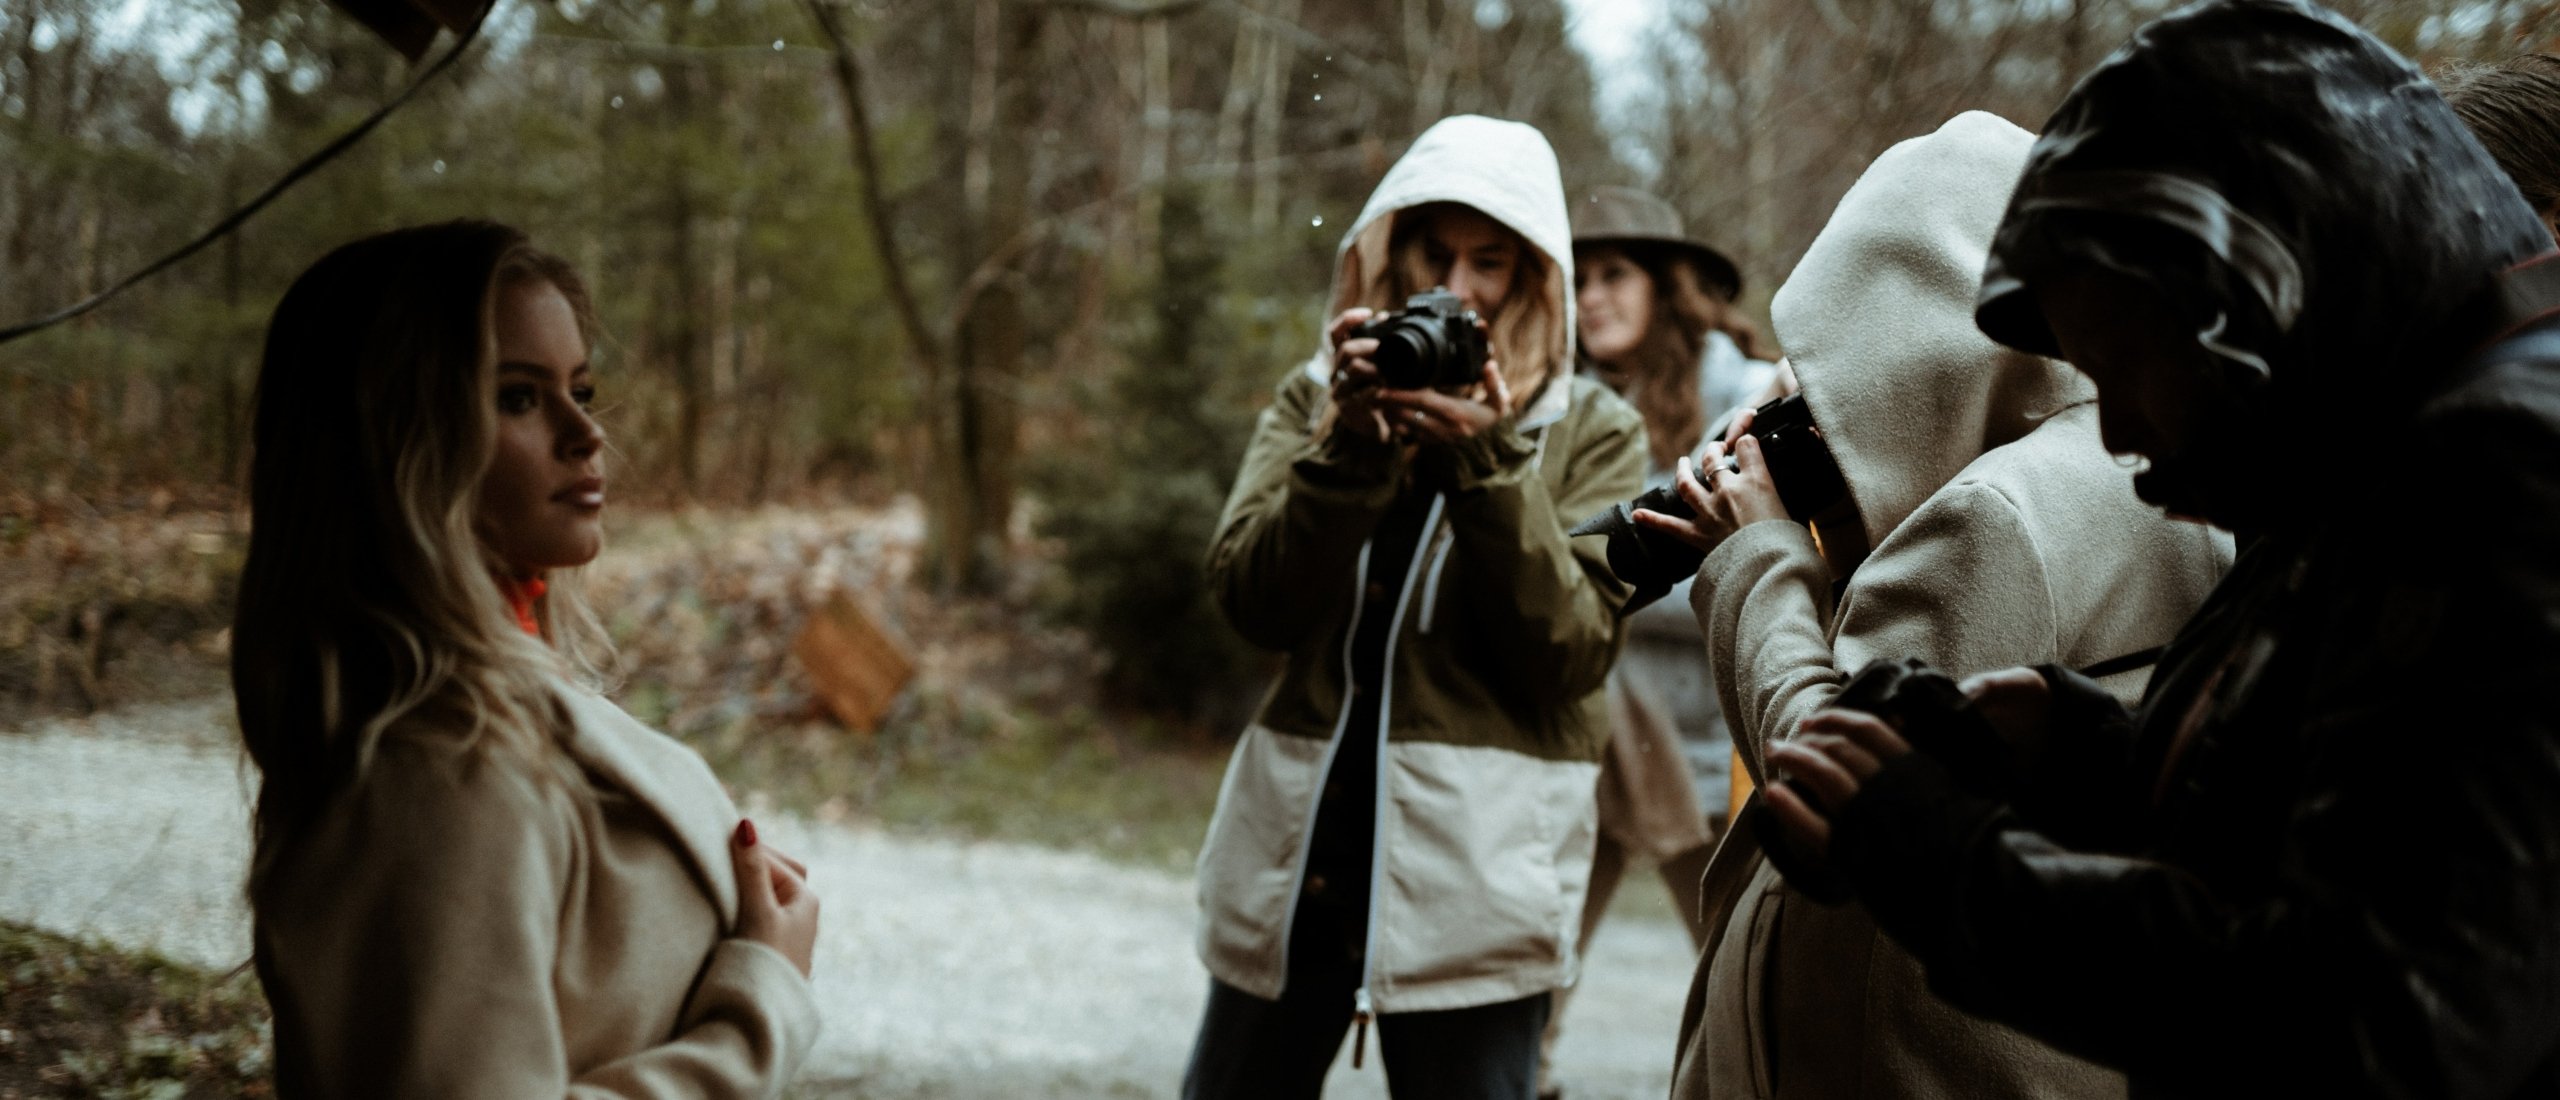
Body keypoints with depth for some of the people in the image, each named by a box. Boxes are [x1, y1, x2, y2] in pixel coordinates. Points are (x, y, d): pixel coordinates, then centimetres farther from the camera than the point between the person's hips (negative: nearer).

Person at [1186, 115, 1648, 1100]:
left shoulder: (1592, 432, 2)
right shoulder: (1315, 399, 8)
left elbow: (1572, 656, -9)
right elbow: (1256, 605, -5)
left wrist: (1489, 463, -18)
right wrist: (1349, 450, -18)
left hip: (1476, 873, -2)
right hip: (1293, 855, 2)